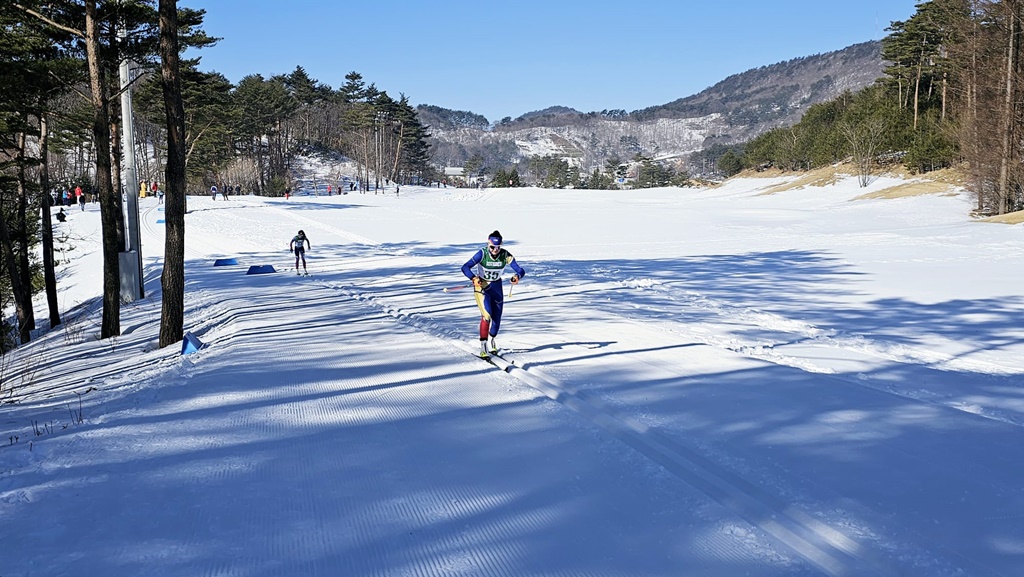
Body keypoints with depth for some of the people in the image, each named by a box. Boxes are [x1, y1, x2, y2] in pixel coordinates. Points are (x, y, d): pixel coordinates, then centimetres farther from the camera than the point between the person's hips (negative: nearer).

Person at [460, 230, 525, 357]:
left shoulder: (506, 256, -17)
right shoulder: (482, 254, -23)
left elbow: (521, 270, -18)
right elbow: (465, 267, -27)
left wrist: (517, 276, -42)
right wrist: (474, 278, -46)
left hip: (497, 287, 3)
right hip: (481, 286, -3)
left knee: (497, 318, 8)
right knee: (487, 316, -22)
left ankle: (491, 341, 38)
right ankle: (483, 346, -12)